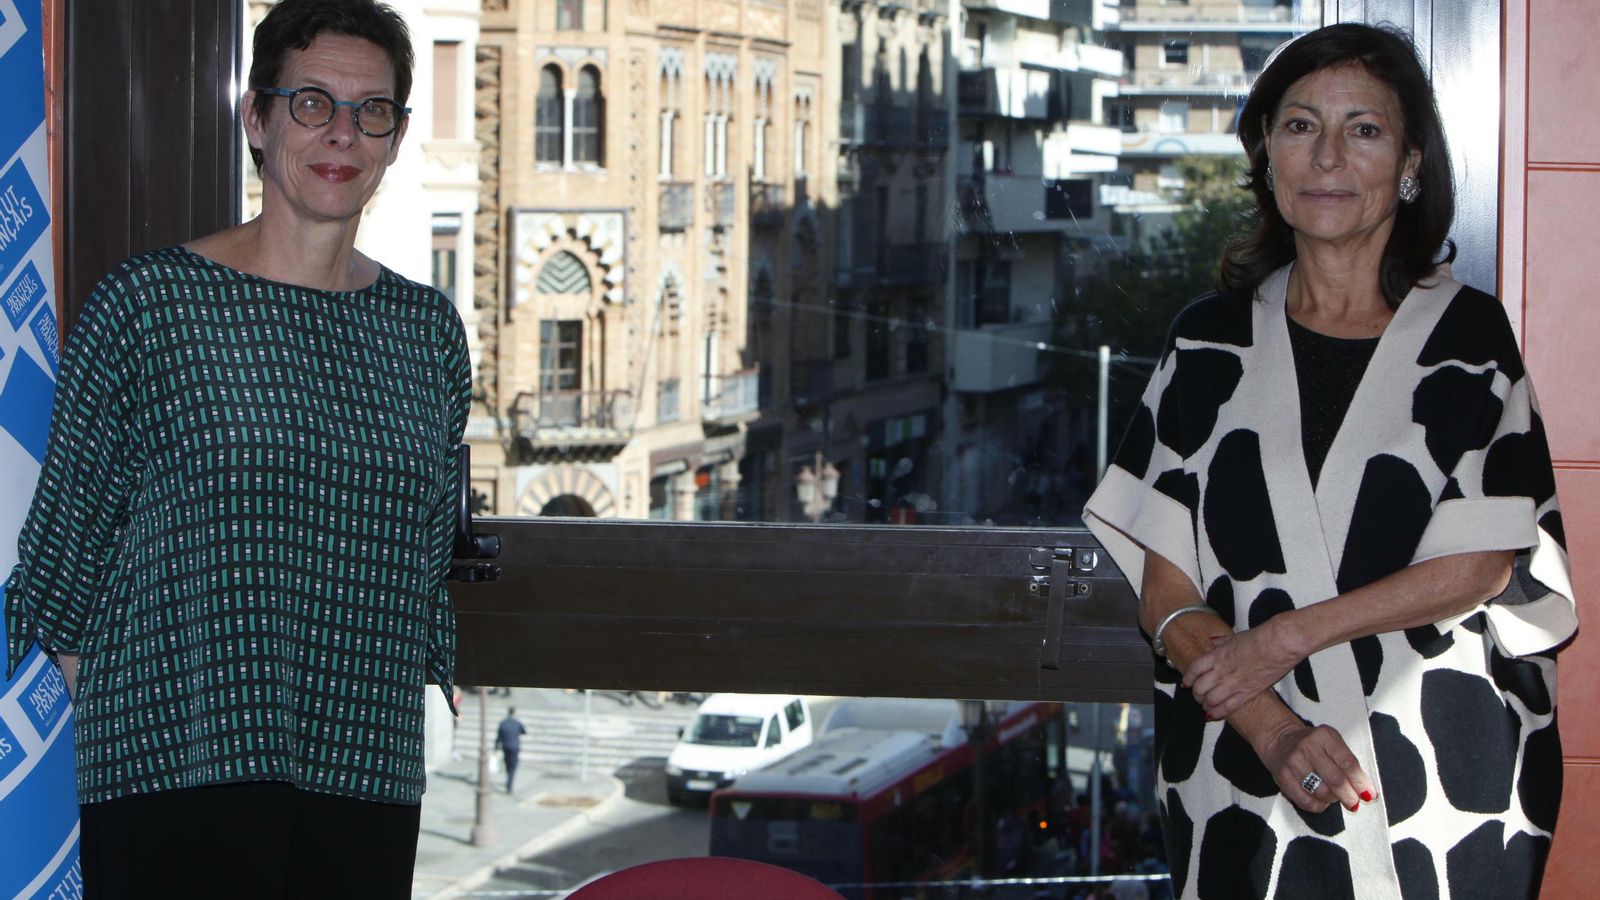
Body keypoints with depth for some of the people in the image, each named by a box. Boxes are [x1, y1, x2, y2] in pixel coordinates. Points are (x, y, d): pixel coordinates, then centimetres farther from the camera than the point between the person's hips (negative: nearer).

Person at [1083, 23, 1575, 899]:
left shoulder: (1467, 334, 1)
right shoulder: (1211, 339, 4)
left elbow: (1484, 563, -5)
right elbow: (1164, 589, -1)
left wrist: (1286, 636, -13)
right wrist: (1272, 728, -16)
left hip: (1441, 762, -1)